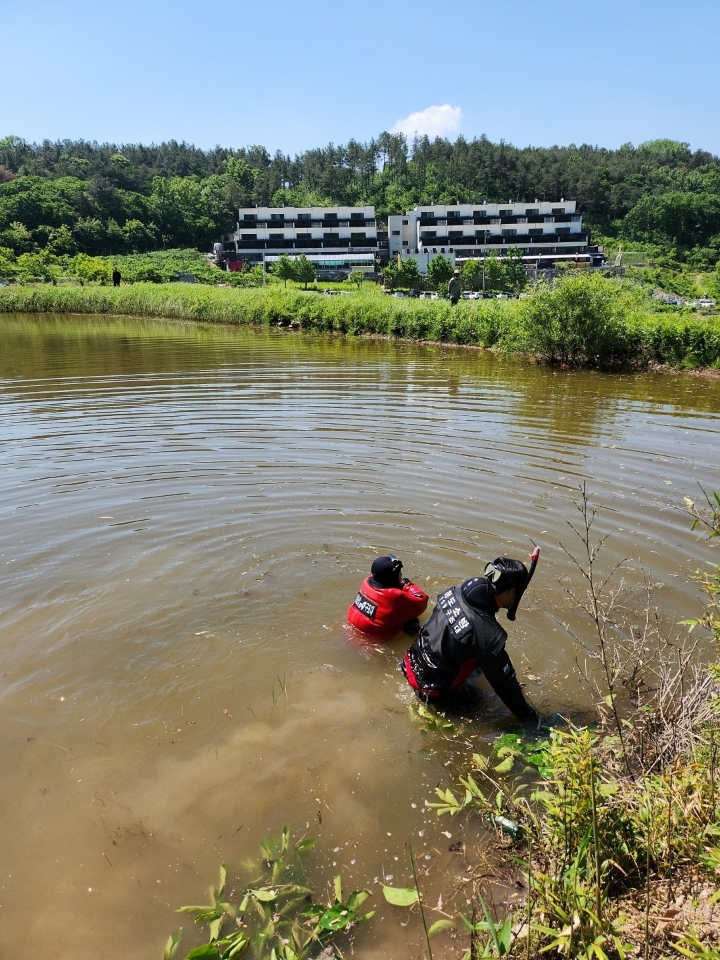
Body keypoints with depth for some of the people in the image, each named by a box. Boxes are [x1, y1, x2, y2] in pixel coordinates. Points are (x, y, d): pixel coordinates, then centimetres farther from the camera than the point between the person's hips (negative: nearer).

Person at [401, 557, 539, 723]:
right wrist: (528, 715, -2)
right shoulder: (488, 633, -33)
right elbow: (503, 680, -19)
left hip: (413, 664, 7)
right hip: (433, 688, -6)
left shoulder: (456, 592, -11)